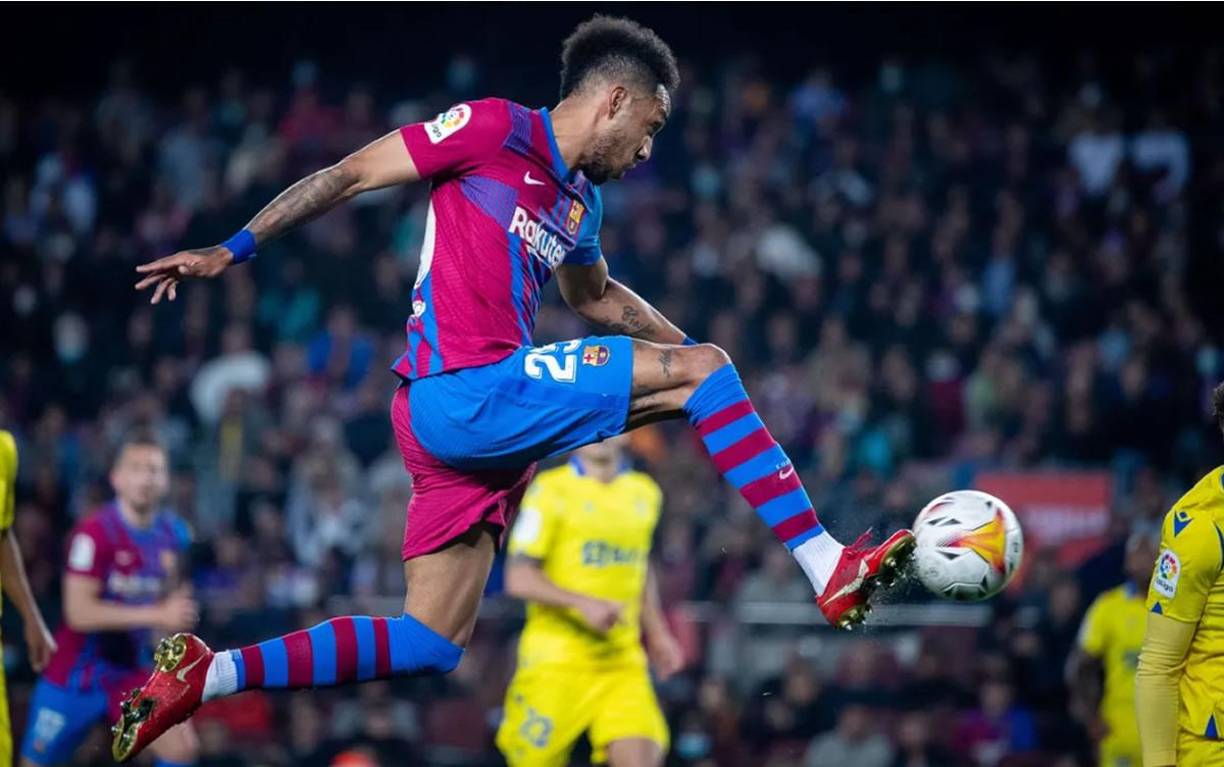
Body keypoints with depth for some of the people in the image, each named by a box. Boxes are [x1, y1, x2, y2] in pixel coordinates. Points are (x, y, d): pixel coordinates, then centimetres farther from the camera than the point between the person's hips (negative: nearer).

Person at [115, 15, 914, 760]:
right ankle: (830, 570, -11)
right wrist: (233, 250, -8)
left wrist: (684, 343, 34)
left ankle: (204, 676, 4)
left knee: (431, 645, 7)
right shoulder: (494, 127, -5)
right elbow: (348, 176, -4)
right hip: (466, 393, -9)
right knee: (701, 369, -10)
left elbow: (597, 296, 38)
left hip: (457, 423, 9)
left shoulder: (580, 203, 19)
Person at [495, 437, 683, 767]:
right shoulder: (550, 490, -6)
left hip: (622, 661, 4)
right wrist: (583, 603, -24)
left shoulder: (646, 493, 12)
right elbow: (518, 579, -12)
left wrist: (656, 632, 18)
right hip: (556, 661, -4)